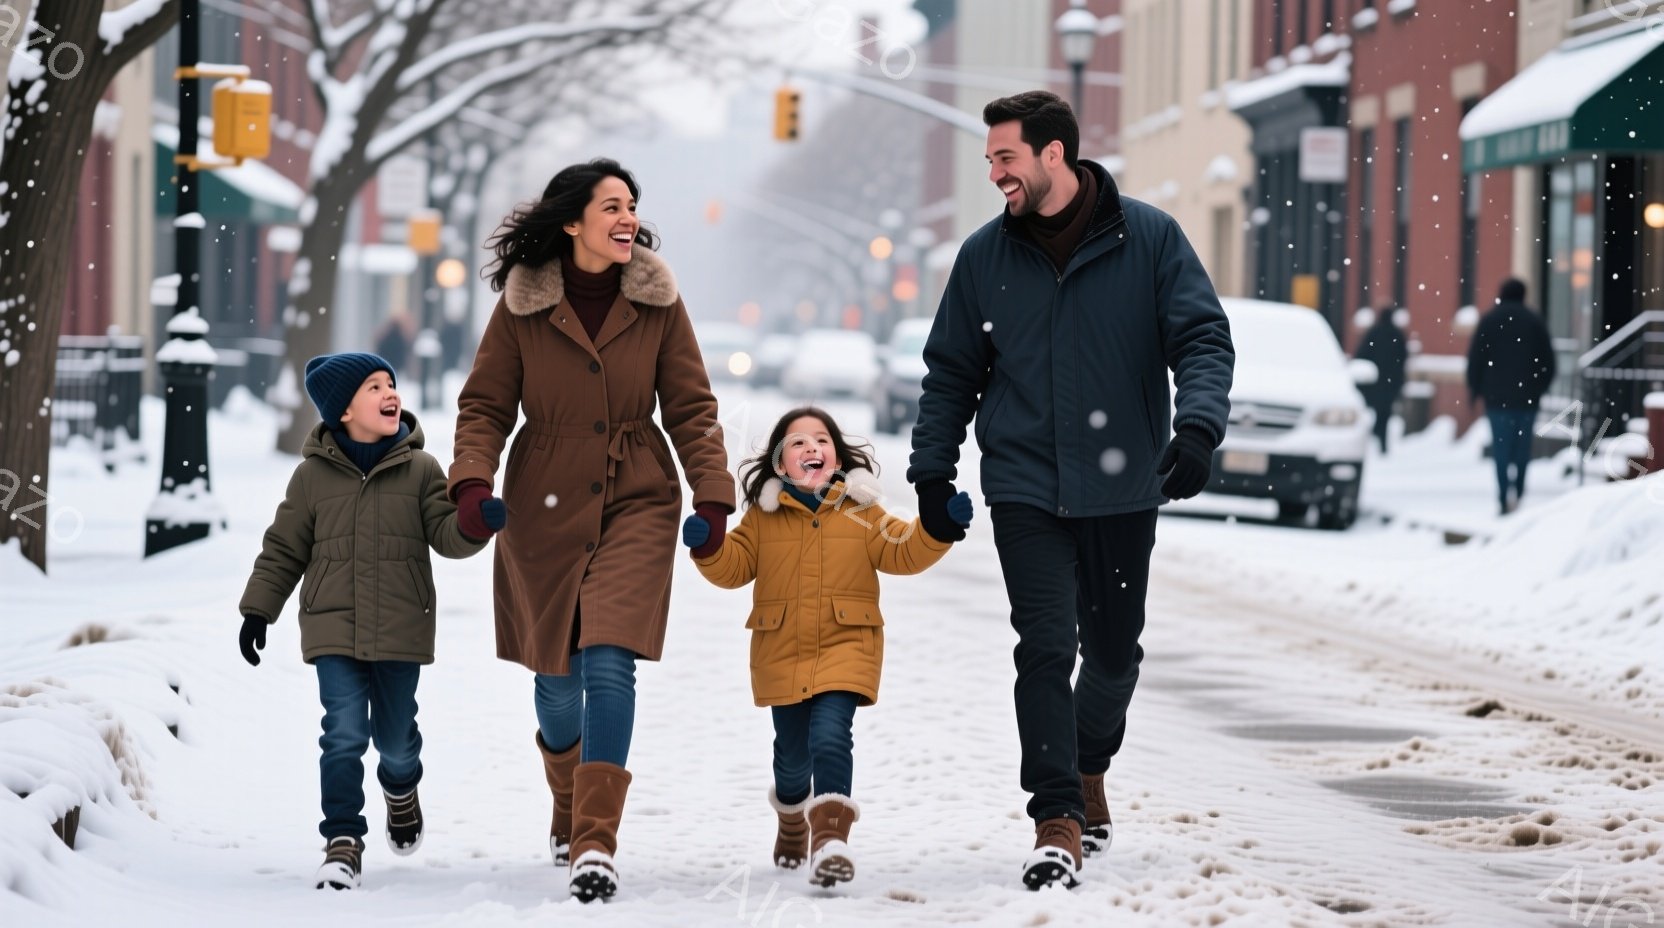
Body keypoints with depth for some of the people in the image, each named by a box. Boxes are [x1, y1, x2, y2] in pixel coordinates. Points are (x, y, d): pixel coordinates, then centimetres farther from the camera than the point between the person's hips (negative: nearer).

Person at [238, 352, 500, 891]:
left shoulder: (419, 470, 2)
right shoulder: (312, 475, 1)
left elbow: (445, 534, -5)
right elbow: (283, 549, 8)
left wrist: (476, 524, -27)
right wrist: (258, 610, 5)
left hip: (400, 629, 1)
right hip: (333, 628, -1)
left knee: (394, 733, 10)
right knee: (344, 734, -10)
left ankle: (400, 787, 45)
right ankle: (342, 841, -3)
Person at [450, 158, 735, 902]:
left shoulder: (657, 301, -1)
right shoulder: (522, 304, -4)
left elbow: (691, 407, 3)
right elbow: (484, 405, 1)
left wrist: (713, 495, -7)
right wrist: (472, 479, -15)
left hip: (636, 505, -1)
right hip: (544, 508, 1)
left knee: (609, 663, -16)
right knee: (556, 672, 9)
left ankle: (595, 843, -16)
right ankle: (570, 815, 35)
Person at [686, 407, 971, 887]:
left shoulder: (862, 512, 5)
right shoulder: (763, 515, 6)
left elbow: (903, 551, 1)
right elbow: (733, 567, 5)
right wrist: (707, 545, -16)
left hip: (844, 648, -2)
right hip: (782, 653, 2)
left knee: (830, 735, -20)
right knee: (792, 749, 12)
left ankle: (831, 834, -25)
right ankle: (792, 812, 42)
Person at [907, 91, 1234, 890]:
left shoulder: (1148, 238, -3)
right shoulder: (985, 255, 4)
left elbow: (1203, 338, -5)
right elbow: (950, 373, 11)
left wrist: (1198, 427, -21)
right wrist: (932, 472, 6)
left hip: (1121, 488, 0)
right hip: (1025, 488, 0)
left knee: (1114, 652, 13)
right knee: (1045, 651, -10)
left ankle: (1087, 772, 40)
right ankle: (1058, 822, -5)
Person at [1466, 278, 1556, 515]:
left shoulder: (1490, 320, 0)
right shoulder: (1534, 322, 5)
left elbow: (1475, 357, -2)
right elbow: (1548, 360, 7)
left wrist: (1474, 389, 7)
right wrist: (1539, 388, 17)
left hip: (1497, 395, -1)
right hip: (1527, 397, 1)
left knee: (1501, 445, -1)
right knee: (1522, 444, 7)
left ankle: (1504, 498, -9)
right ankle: (1517, 491, -6)